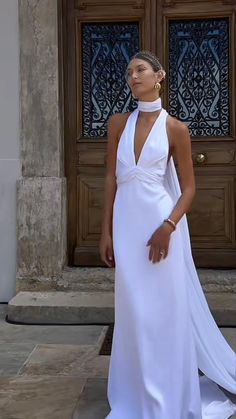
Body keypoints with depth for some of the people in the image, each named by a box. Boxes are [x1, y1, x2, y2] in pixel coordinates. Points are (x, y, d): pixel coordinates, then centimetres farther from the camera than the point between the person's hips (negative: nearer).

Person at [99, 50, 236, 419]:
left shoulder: (175, 129, -2)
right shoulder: (118, 123, 7)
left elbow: (188, 187, -2)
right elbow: (111, 178, 8)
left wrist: (168, 227, -16)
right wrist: (106, 231, 3)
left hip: (160, 223, -3)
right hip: (126, 223, 4)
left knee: (167, 311, 3)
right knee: (134, 312, 10)